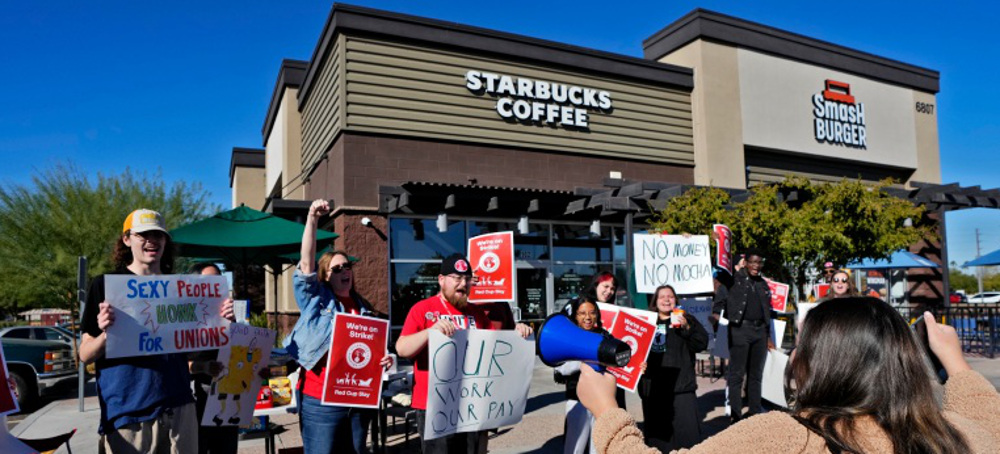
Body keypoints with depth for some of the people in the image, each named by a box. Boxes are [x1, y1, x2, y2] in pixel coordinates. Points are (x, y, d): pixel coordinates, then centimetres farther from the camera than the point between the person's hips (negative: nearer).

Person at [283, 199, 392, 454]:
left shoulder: (364, 308, 12)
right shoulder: (315, 299, -1)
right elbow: (307, 263, -15)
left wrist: (383, 360, 0)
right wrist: (312, 220, -21)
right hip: (321, 402, -4)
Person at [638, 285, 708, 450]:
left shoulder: (687, 320, 7)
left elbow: (702, 344, -6)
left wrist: (686, 328, -19)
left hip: (681, 387, -3)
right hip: (652, 388, 3)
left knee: (687, 431, -7)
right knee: (656, 431, 11)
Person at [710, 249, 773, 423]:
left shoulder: (763, 284, 18)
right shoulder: (734, 280, 0)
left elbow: (767, 311, 22)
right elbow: (720, 299, -7)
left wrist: (768, 336, 20)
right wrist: (716, 314, -26)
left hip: (760, 331, 6)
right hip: (740, 329, -6)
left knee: (756, 373, 13)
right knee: (737, 373, -4)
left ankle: (755, 410, 23)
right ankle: (735, 413, 1)